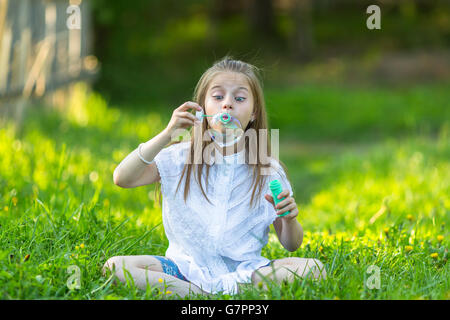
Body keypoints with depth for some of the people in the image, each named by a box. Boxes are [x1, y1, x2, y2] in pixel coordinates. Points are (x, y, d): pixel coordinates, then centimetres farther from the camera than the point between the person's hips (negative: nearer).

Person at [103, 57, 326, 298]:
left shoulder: (267, 170, 3)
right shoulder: (180, 158, 2)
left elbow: (291, 245, 8)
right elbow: (122, 179, -13)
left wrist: (289, 219, -15)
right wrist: (168, 134, -19)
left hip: (245, 269, -1)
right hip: (186, 267, 1)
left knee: (313, 269, -25)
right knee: (115, 267, -25)